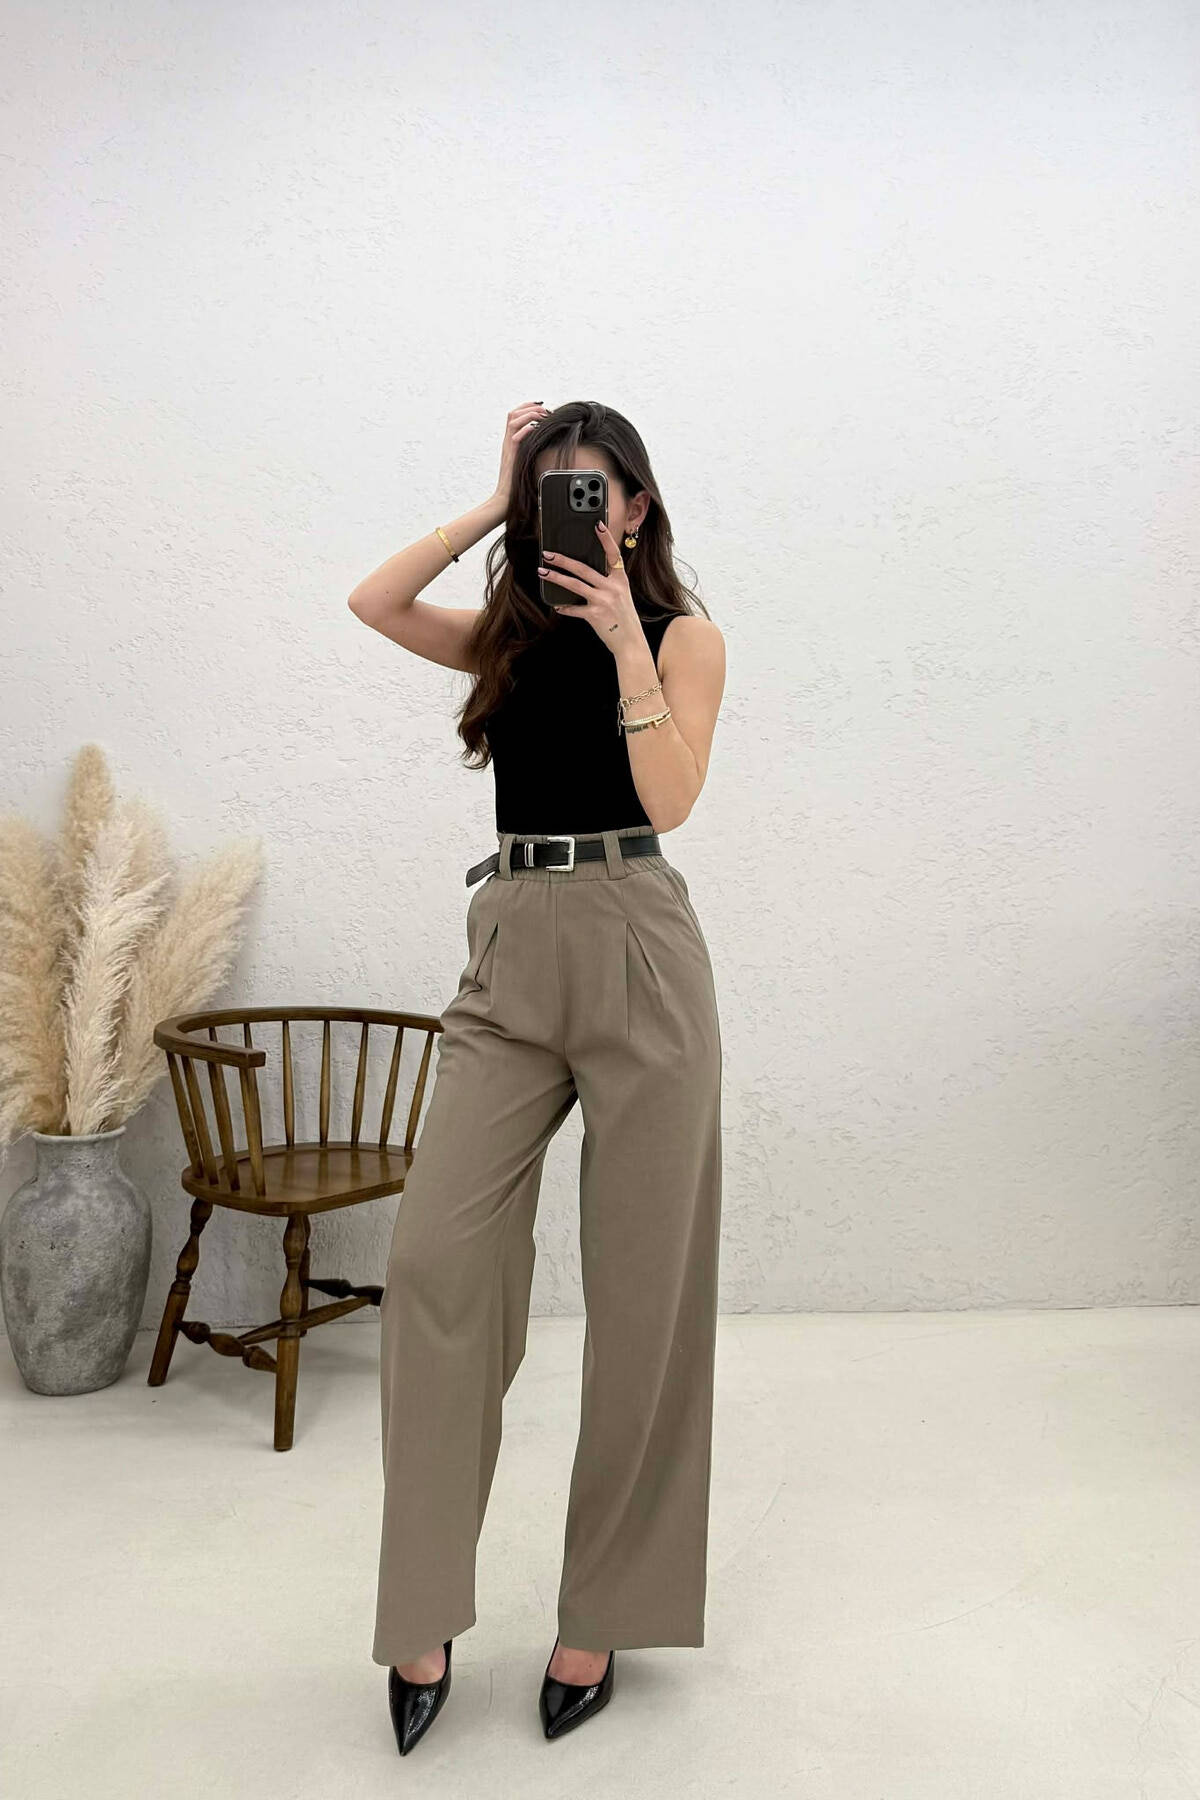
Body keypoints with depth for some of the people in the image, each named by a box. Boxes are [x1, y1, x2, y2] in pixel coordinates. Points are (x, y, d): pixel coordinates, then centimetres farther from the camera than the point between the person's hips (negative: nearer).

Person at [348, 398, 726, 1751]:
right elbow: (372, 601, 2)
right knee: (435, 1258, -8)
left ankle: (602, 1616, 18)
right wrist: (492, 506, 6)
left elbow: (669, 796, -9)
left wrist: (626, 645, -11)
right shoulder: (510, 633, 17)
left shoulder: (682, 634, 5)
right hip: (509, 954, 4)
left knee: (641, 1291, 2)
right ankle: (426, 1616, 5)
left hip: (635, 953, -3)